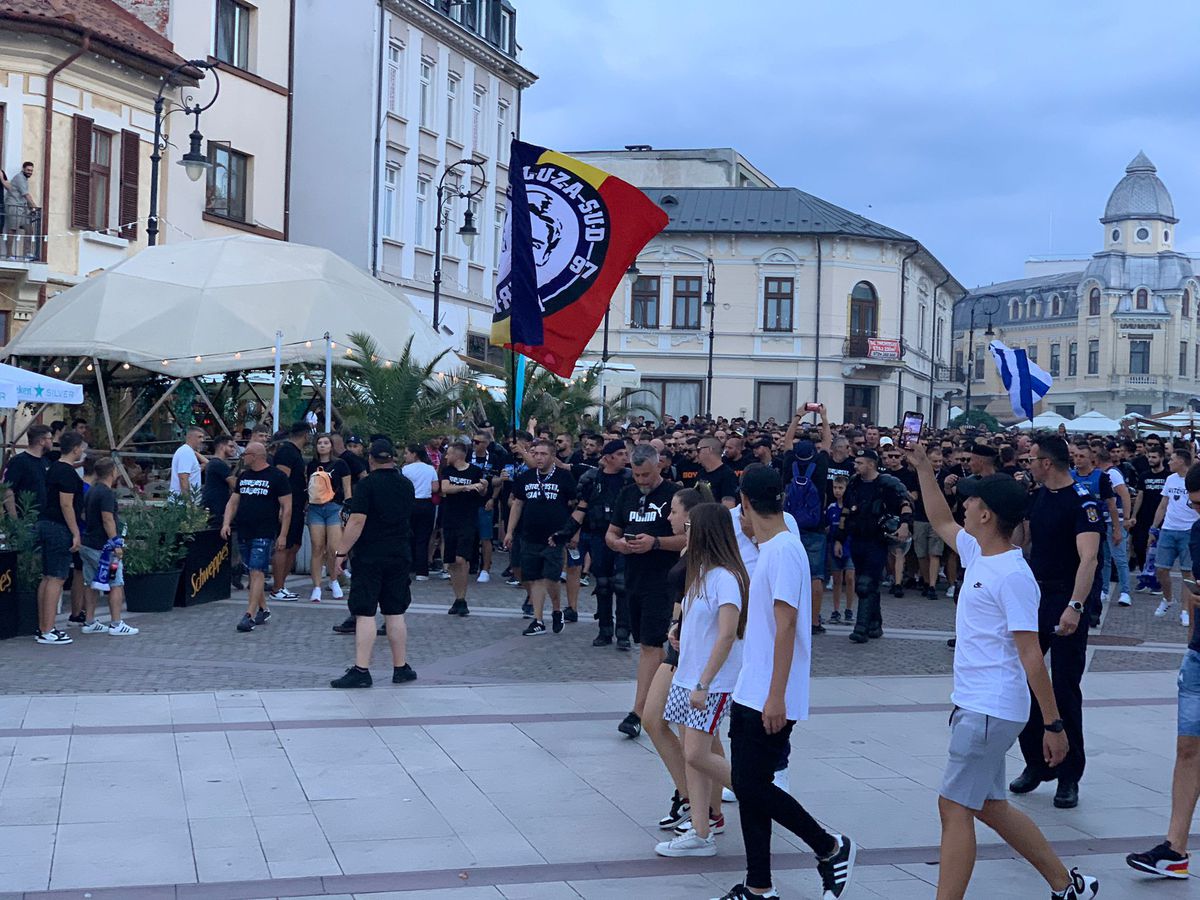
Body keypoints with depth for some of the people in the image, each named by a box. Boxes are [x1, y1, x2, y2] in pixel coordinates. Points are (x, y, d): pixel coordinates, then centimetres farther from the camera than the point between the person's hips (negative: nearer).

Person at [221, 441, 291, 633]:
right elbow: (233, 502, 17)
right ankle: (263, 610, 23)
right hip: (243, 533, 7)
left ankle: (250, 615, -16)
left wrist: (283, 535, -11)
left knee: (257, 572, -12)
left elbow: (286, 507, -5)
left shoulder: (277, 477, -4)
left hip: (264, 534, -7)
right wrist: (226, 523, 0)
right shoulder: (243, 477, 15)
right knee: (253, 573, 11)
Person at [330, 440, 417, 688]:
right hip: (400, 555, 5)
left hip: (369, 557, -5)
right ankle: (401, 668, 15)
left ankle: (361, 670, -7)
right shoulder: (406, 485, 8)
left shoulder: (366, 485, -11)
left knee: (365, 613, -4)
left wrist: (340, 553, -14)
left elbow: (357, 522, -17)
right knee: (395, 613, 11)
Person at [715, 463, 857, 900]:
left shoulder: (784, 550, -17)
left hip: (769, 699, -9)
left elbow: (786, 625, -21)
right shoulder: (768, 549, 12)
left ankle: (832, 848, 13)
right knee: (747, 785, 10)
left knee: (753, 786, -5)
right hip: (749, 693, 9)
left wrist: (776, 696, -22)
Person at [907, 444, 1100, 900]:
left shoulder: (1013, 576, -18)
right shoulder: (977, 554, 7)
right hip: (975, 705, 10)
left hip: (989, 710, -10)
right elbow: (941, 522, 27)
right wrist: (922, 465, 24)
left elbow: (1031, 656, -20)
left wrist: (1054, 724, -18)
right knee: (989, 806, 17)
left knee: (954, 807, -6)